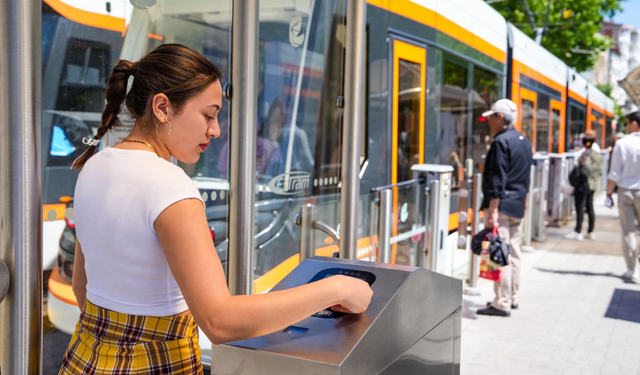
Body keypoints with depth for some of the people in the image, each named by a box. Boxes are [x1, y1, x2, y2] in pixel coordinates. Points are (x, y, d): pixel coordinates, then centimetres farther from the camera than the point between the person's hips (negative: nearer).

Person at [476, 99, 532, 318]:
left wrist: (492, 210, -19)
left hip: (502, 205, -9)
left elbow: (497, 180, -19)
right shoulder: (524, 141, 14)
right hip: (518, 205, 9)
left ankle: (502, 304, -5)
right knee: (513, 252, 14)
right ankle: (512, 297, 22)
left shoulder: (501, 141, -14)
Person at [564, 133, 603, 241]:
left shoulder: (586, 154, -14)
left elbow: (586, 169, -24)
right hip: (593, 185, 8)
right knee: (590, 208, 13)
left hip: (583, 184, -8)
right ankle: (591, 232, 18)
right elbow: (600, 171, 10)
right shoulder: (598, 155, 9)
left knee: (580, 208, -5)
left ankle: (578, 232, -3)